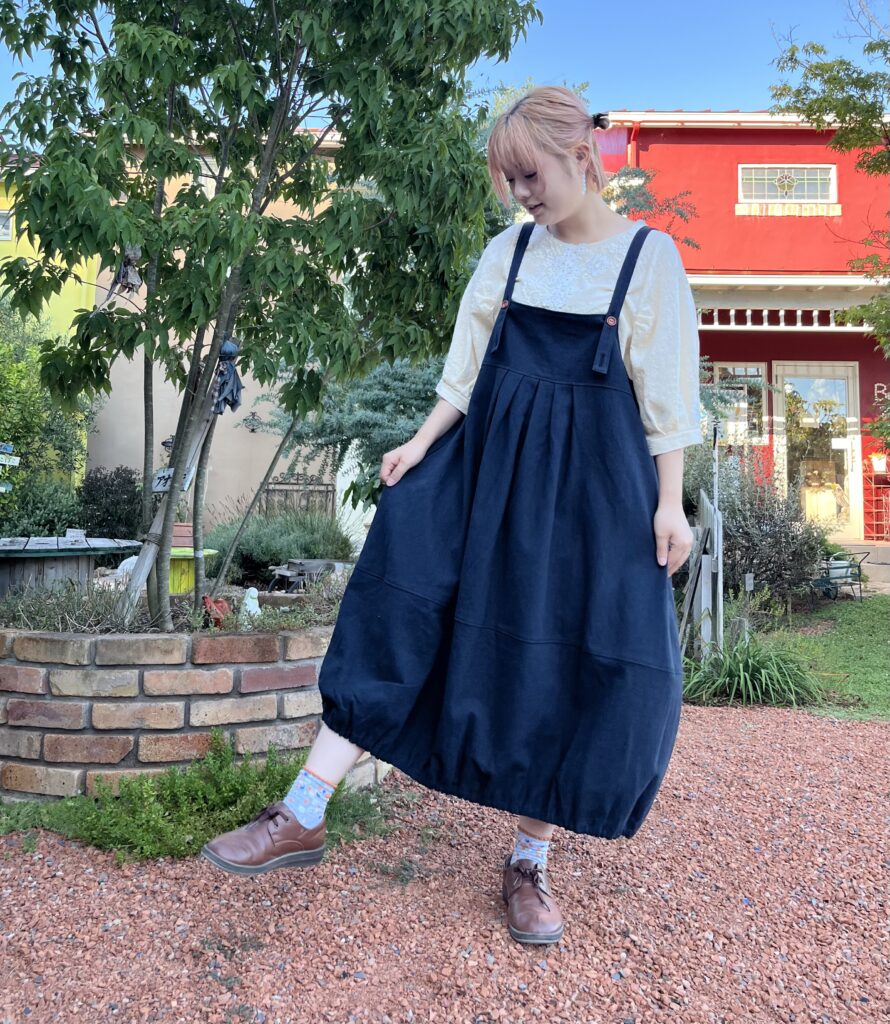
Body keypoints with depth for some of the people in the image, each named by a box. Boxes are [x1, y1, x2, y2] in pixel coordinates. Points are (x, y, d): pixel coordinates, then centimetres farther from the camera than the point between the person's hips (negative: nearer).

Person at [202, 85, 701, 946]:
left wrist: (669, 504, -5)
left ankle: (528, 864, 16)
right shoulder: (508, 251, 9)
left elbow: (666, 393, -1)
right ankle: (303, 817, 0)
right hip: (488, 463, 3)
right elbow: (468, 366, 9)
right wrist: (423, 442, -2)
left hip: (596, 478, -2)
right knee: (398, 609, -7)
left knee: (573, 663, -2)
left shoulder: (649, 256, 0)